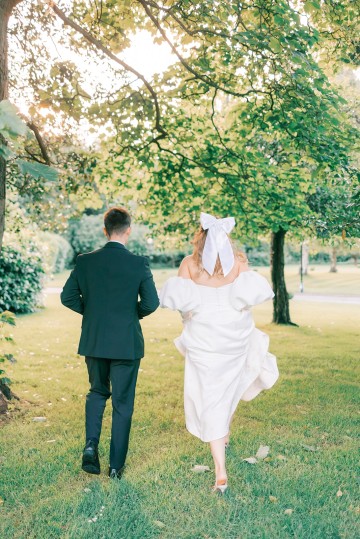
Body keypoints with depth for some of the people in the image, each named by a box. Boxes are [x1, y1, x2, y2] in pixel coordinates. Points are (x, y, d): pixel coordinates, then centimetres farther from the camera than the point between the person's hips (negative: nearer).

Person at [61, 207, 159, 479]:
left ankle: (91, 444, 9)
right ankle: (116, 465, 17)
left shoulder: (85, 261, -4)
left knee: (97, 392, 25)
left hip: (93, 341, 3)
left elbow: (68, 297, -1)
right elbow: (151, 303, -15)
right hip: (127, 342, -2)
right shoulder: (139, 263, -11)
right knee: (122, 403, 10)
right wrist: (134, 313, 6)